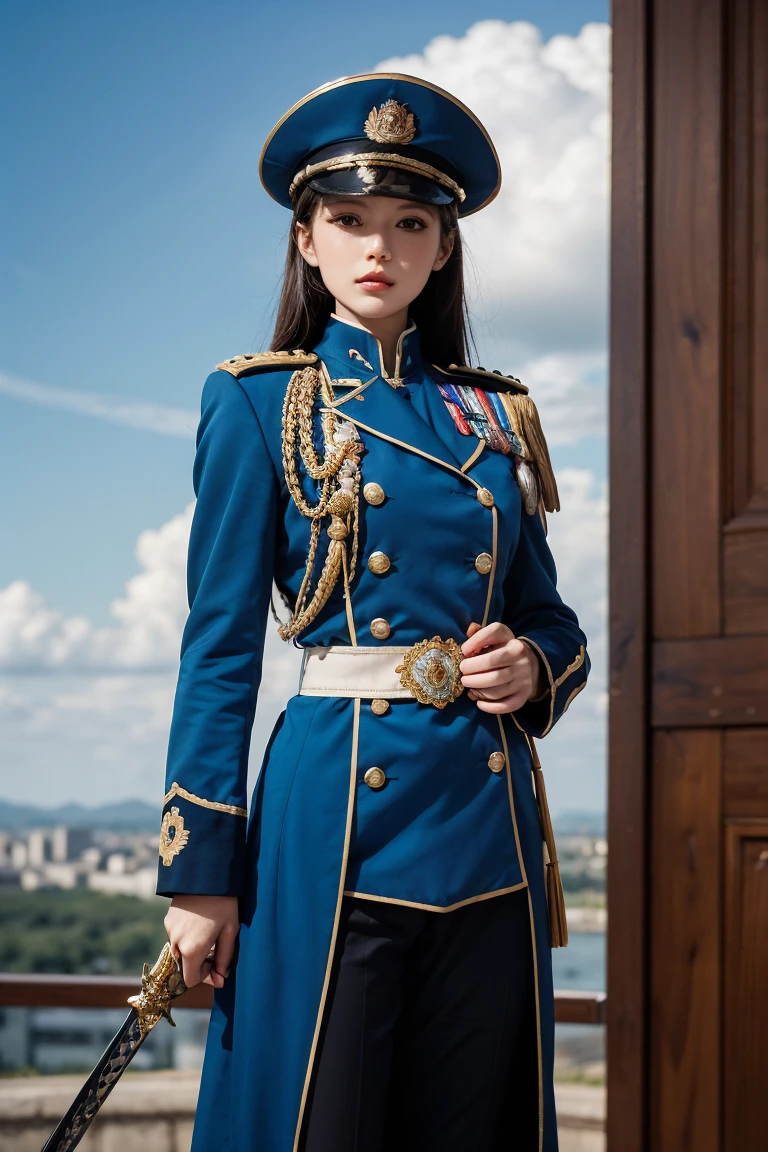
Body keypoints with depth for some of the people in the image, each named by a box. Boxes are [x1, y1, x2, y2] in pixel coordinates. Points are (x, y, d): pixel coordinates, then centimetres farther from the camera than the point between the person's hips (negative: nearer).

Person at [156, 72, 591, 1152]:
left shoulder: (493, 414, 14)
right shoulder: (261, 403, 2)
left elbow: (552, 616, 20)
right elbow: (219, 647, -2)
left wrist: (535, 666, -4)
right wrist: (199, 871, -6)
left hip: (491, 825, 4)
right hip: (340, 817, -4)